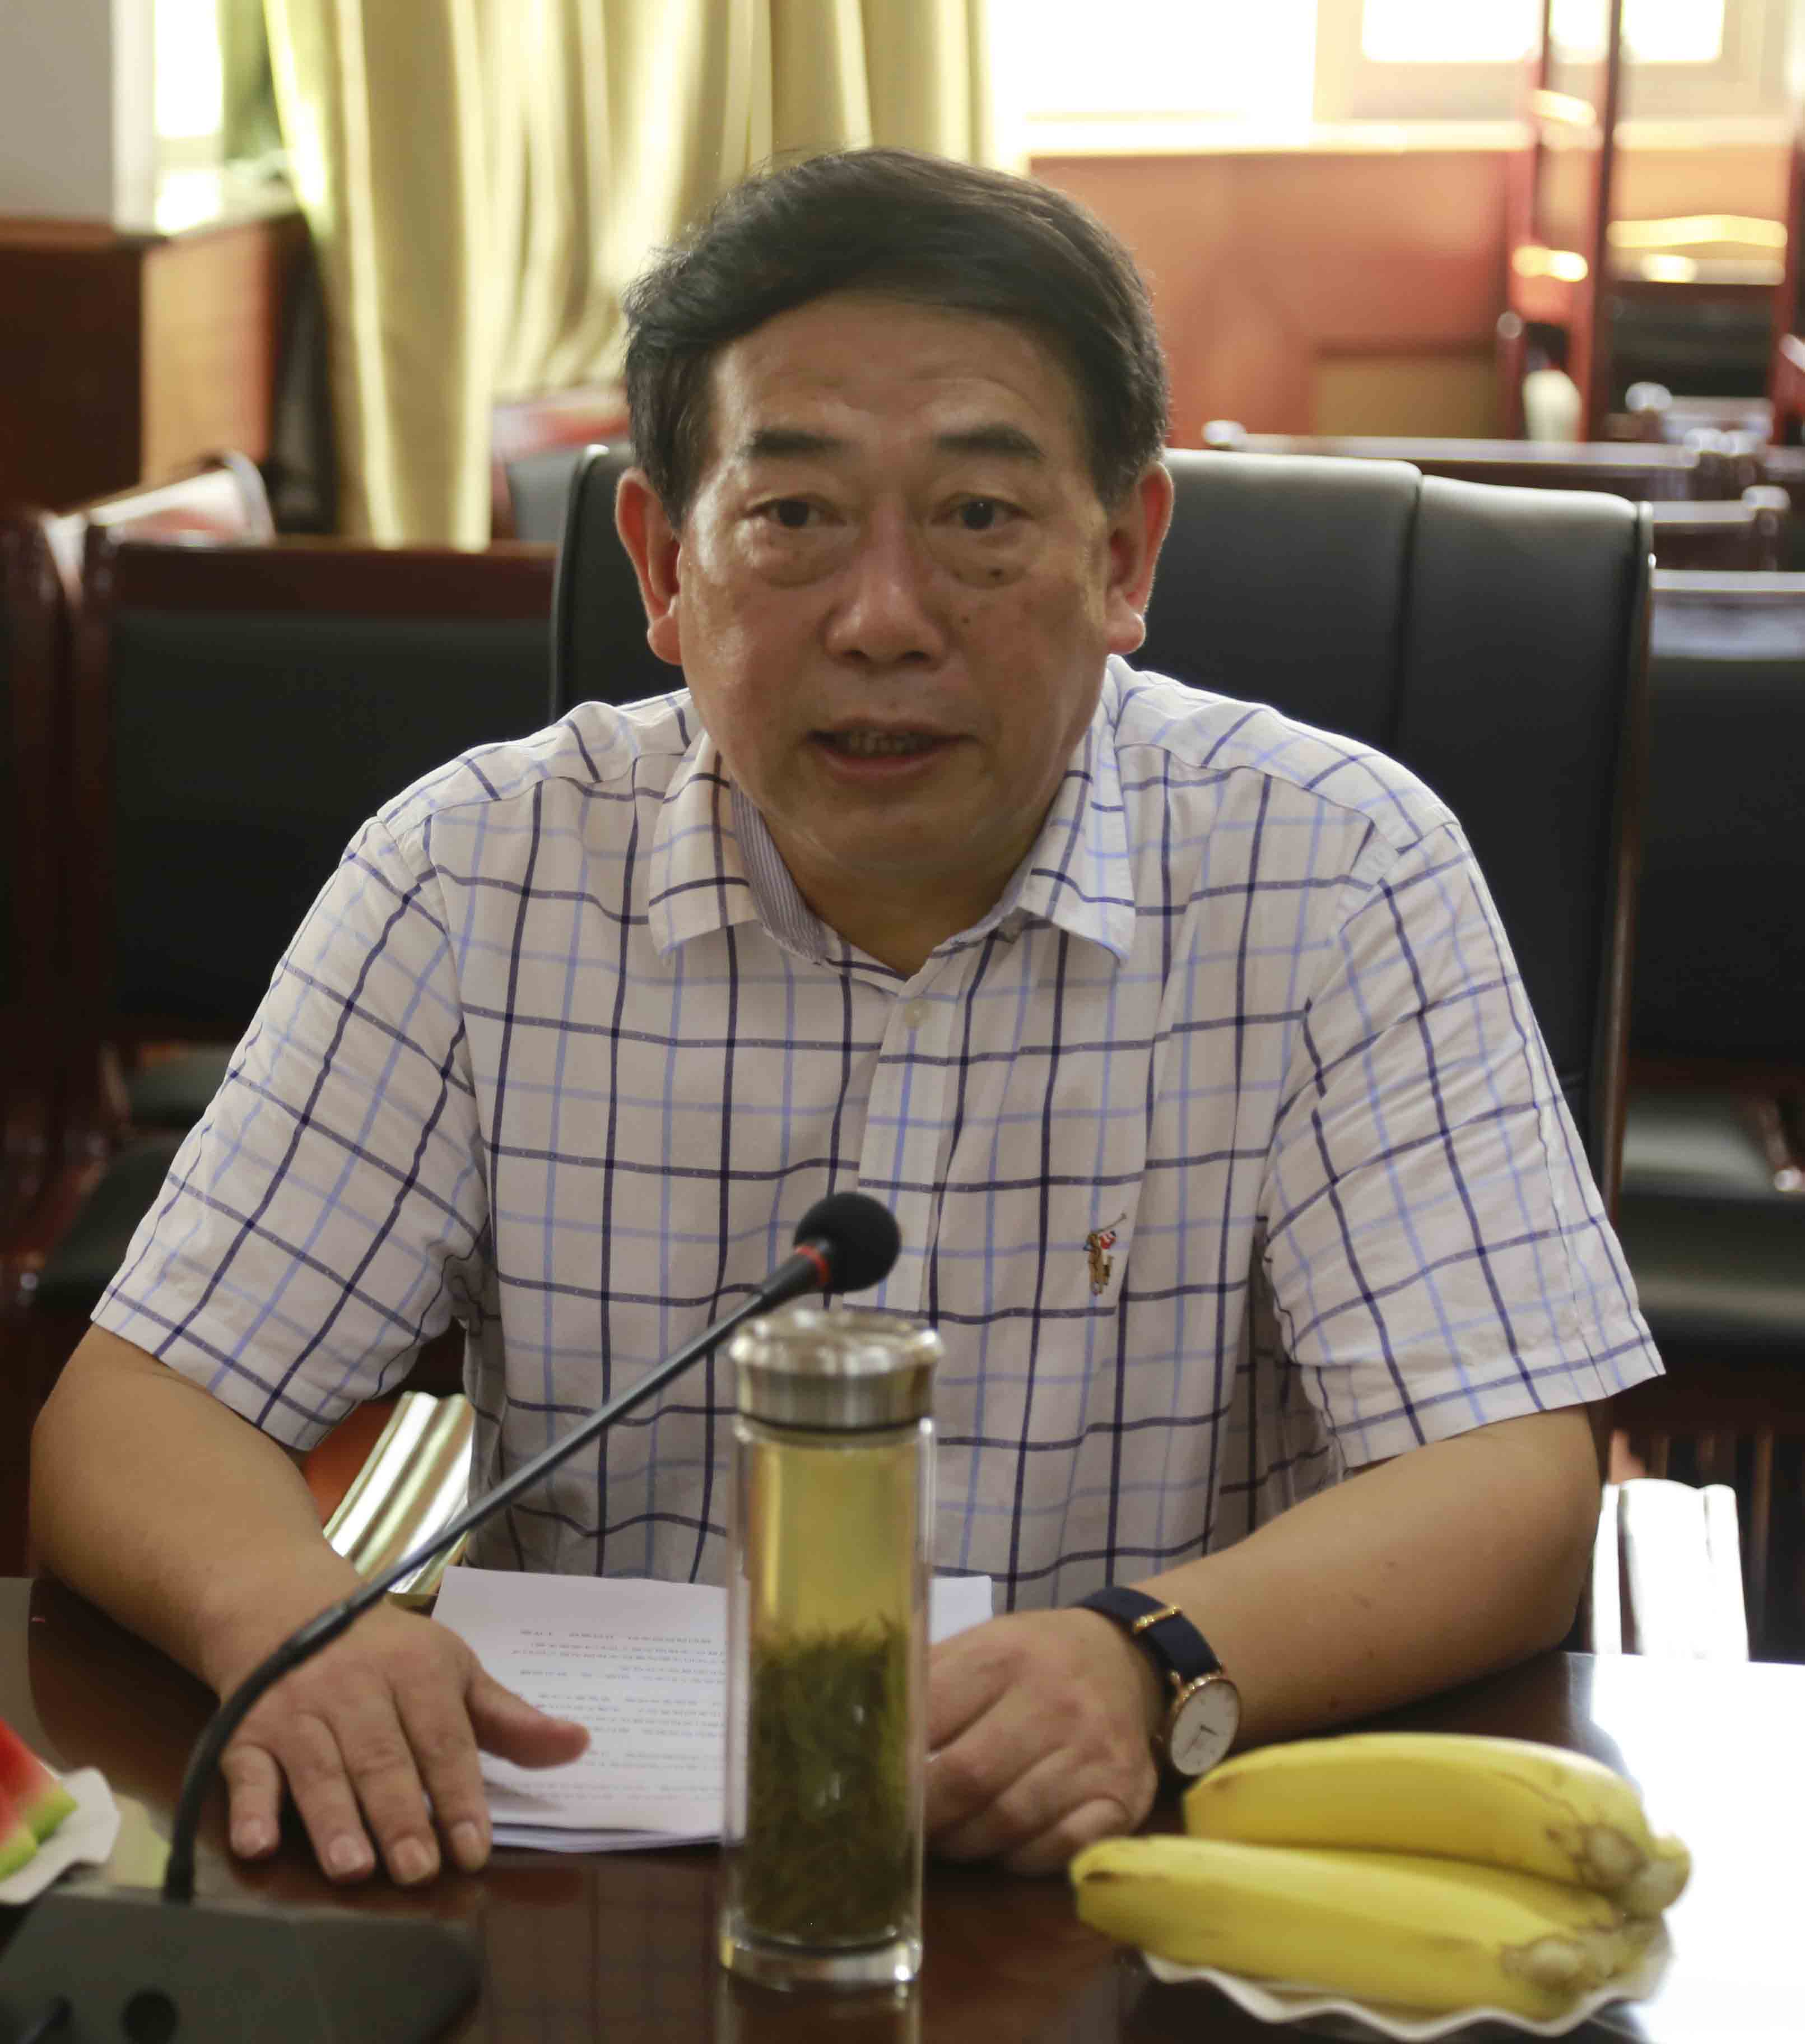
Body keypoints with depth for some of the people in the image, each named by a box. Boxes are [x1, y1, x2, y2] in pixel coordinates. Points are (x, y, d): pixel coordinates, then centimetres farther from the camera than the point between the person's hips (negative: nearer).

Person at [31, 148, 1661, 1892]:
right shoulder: (469, 878, -3)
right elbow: (134, 1412, -2)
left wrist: (1155, 1663, -33)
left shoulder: (1341, 877, -7)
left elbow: (1510, 1486, -12)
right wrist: (284, 1609, -26)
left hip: (1149, 1875, 0)